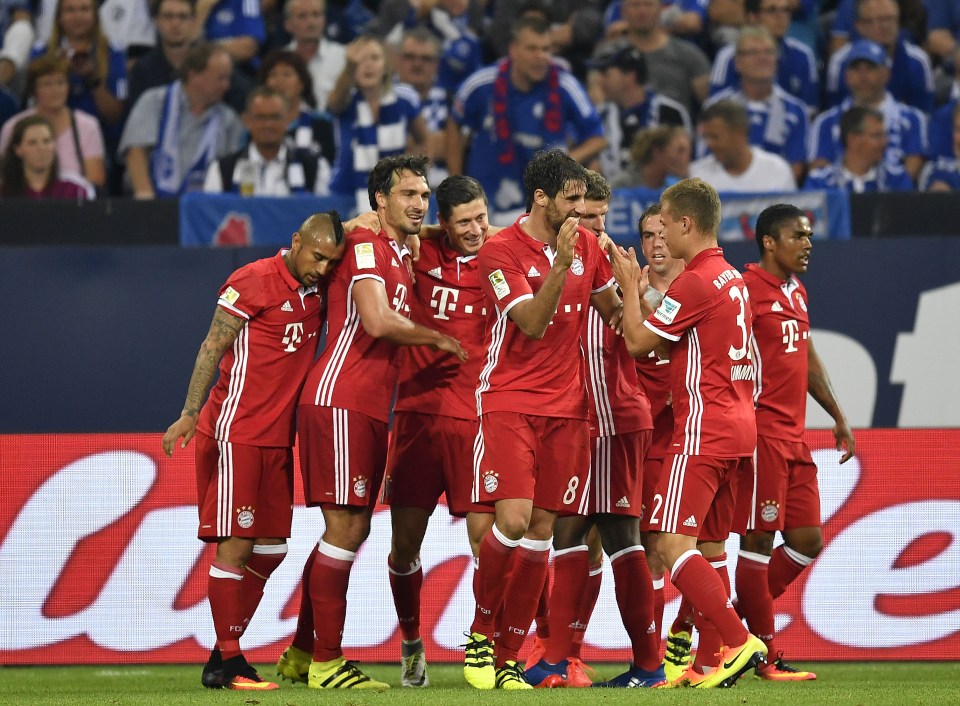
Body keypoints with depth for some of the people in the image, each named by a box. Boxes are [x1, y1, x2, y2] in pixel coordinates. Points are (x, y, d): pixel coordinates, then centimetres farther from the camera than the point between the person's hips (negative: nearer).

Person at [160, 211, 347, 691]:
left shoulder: (317, 290, 9)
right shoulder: (253, 282, -11)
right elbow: (213, 348, -11)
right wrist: (190, 413, -16)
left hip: (278, 436, 8)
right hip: (235, 432, -8)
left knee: (270, 549, 7)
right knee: (235, 543, -7)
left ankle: (226, 652, 15)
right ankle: (226, 663, -3)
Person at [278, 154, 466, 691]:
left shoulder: (403, 258, 20)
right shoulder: (367, 247, -9)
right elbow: (377, 322, -20)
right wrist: (438, 338, -8)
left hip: (371, 408, 10)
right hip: (340, 400, -10)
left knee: (352, 529, 13)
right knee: (346, 527, -10)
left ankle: (301, 654, 20)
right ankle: (326, 663, -8)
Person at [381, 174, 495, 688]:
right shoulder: (421, 255, 3)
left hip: (479, 414, -1)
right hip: (418, 412, 1)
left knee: (485, 536, -8)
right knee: (405, 542, 6)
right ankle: (411, 645, 24)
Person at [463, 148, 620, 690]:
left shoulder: (586, 244, 10)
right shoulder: (501, 251, -8)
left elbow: (611, 308, 23)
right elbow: (532, 323, -17)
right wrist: (560, 265, -29)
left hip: (566, 406, 5)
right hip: (510, 401, -5)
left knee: (541, 531, 2)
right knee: (513, 519, -19)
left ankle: (508, 659, 8)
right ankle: (481, 631, 4)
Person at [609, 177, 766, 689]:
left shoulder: (696, 281, -14)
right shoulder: (732, 278, 16)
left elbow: (637, 342, -9)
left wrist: (629, 287, 5)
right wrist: (639, 292, 19)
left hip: (704, 428, -10)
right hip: (738, 429, 10)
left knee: (673, 542, -13)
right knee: (710, 546, 13)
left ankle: (739, 641, -22)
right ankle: (710, 662, 12)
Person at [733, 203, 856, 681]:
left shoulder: (796, 292, 18)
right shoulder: (747, 287, -10)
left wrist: (838, 417, 28)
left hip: (794, 436, 9)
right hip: (762, 431, -9)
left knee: (807, 541, 8)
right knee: (759, 538, -5)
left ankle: (741, 619, 21)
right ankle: (767, 656, -1)